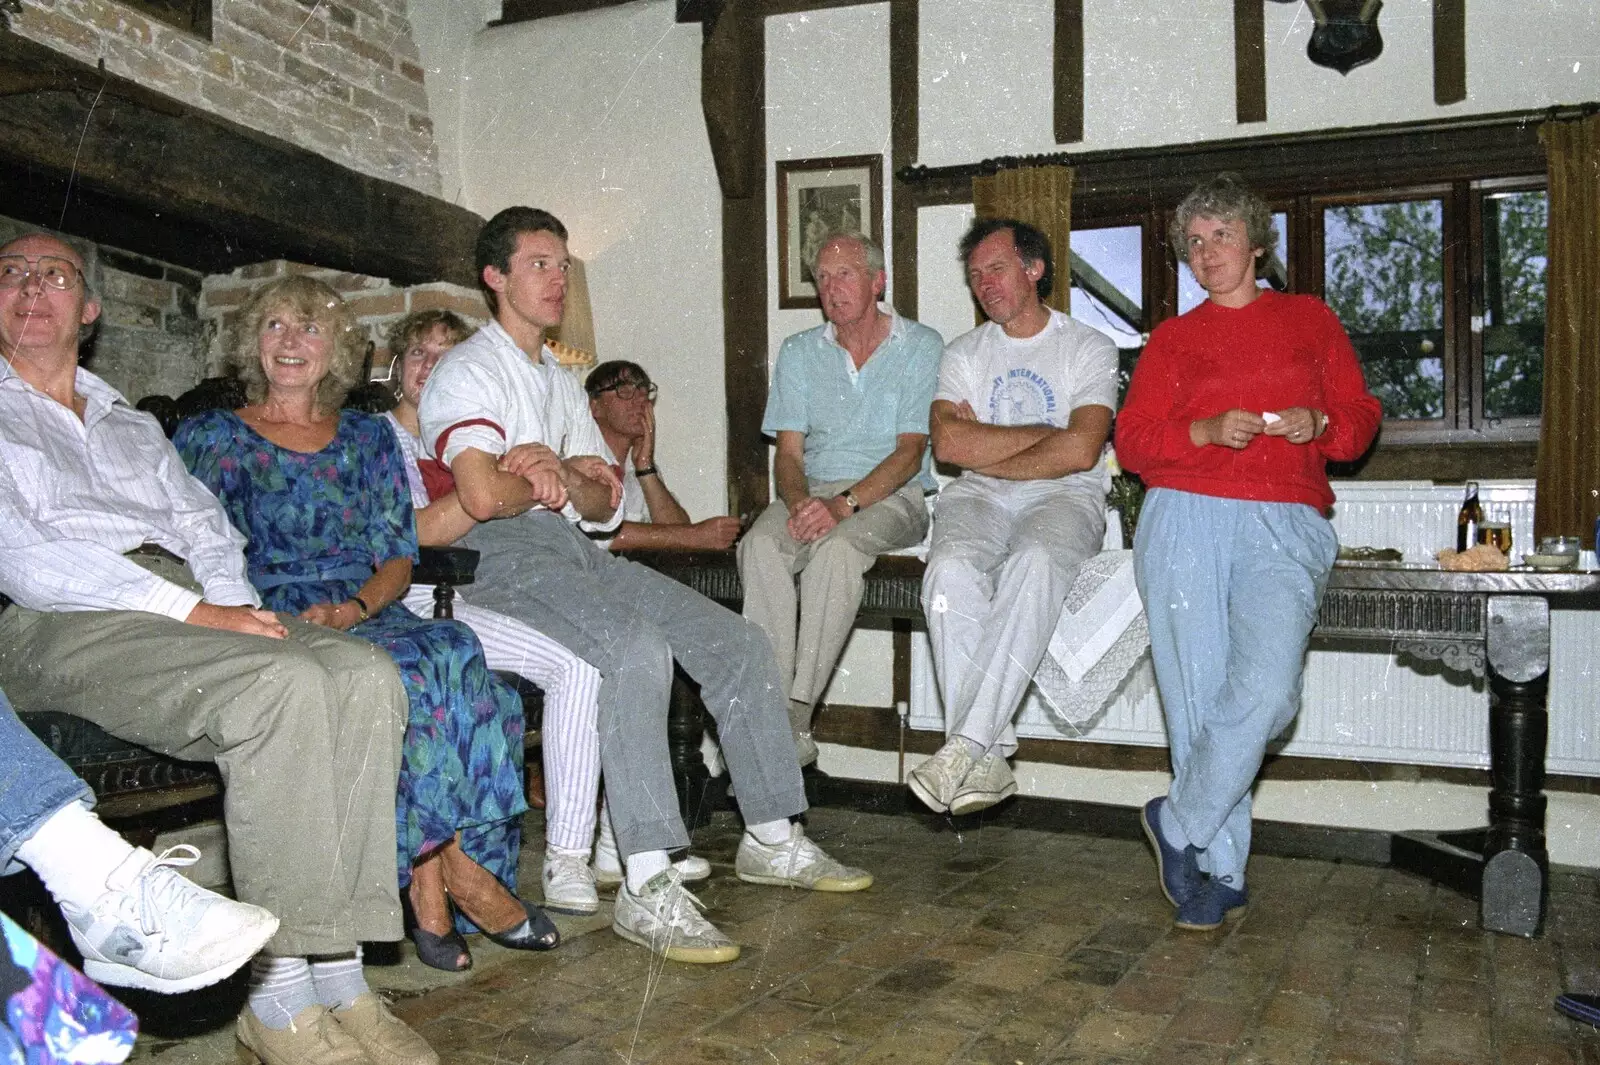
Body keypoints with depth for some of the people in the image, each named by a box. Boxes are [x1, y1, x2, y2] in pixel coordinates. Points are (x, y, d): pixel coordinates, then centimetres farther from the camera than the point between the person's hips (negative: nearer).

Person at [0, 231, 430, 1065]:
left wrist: (232, 599, -2)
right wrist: (191, 611, -15)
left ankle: (336, 975, -25)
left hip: (190, 602, 6)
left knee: (365, 674, -24)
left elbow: (203, 521, 23)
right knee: (282, 684, -34)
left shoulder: (131, 425, 32)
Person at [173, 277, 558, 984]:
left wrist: (354, 607, -9)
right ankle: (459, 872, -25)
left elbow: (400, 556, 12)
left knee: (458, 656, -32)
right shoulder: (214, 437, 15)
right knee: (417, 671, -35)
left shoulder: (368, 437, 21)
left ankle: (429, 885, -27)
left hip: (368, 615, 3)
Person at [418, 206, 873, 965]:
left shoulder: (561, 382, 26)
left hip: (573, 548, 8)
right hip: (501, 557, -8)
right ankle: (646, 889, -36)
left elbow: (605, 506, 19)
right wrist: (553, 482, 0)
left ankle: (771, 838, 5)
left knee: (738, 643, -5)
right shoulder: (466, 374, -2)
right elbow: (483, 495, -20)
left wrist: (562, 472, -4)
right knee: (637, 649, -35)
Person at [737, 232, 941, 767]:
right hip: (814, 489, 3)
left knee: (837, 546, -36)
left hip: (892, 496, -3)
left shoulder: (920, 347, 2)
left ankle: (798, 716, -34)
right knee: (760, 544, -30)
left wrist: (844, 503, -22)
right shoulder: (799, 353, 14)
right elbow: (788, 452, 8)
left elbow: (910, 452, -7)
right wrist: (799, 501, -16)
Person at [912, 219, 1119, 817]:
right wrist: (1044, 434, -3)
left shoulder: (1089, 349, 9)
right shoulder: (964, 353, 19)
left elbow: (1080, 451, -9)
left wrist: (985, 453, -3)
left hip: (1064, 498, -2)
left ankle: (963, 745, -40)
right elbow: (947, 443, -1)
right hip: (979, 498, 3)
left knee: (1034, 564, -37)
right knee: (951, 569, -32)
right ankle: (988, 757, -31)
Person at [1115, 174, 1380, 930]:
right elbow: (1131, 441, 8)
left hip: (1285, 527, 0)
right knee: (1198, 699, -5)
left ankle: (1178, 822, -1)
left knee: (1265, 690, -21)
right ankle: (1222, 871, 8)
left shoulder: (1310, 319, 19)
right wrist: (1207, 431, -9)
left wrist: (1317, 424, -4)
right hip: (1187, 521, 1)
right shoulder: (1172, 338, 17)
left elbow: (1361, 417, 18)